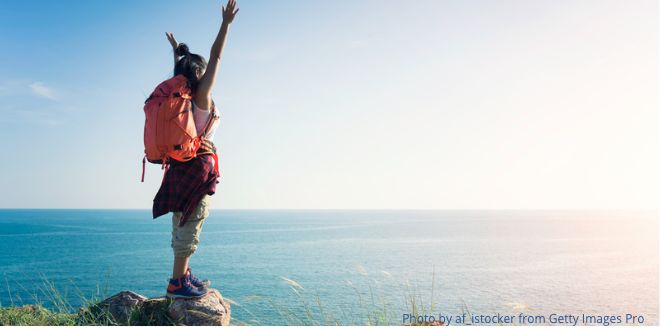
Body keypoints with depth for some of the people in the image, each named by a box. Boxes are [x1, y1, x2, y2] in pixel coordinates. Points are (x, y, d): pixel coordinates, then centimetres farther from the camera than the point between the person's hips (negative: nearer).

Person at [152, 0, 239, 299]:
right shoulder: (201, 93, -9)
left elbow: (182, 69, 30)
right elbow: (216, 57, -10)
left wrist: (176, 50, 46)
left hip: (182, 163, 9)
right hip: (199, 165, -9)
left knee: (184, 223, 14)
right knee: (190, 223, -8)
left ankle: (183, 274, 22)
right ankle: (177, 282, -7)